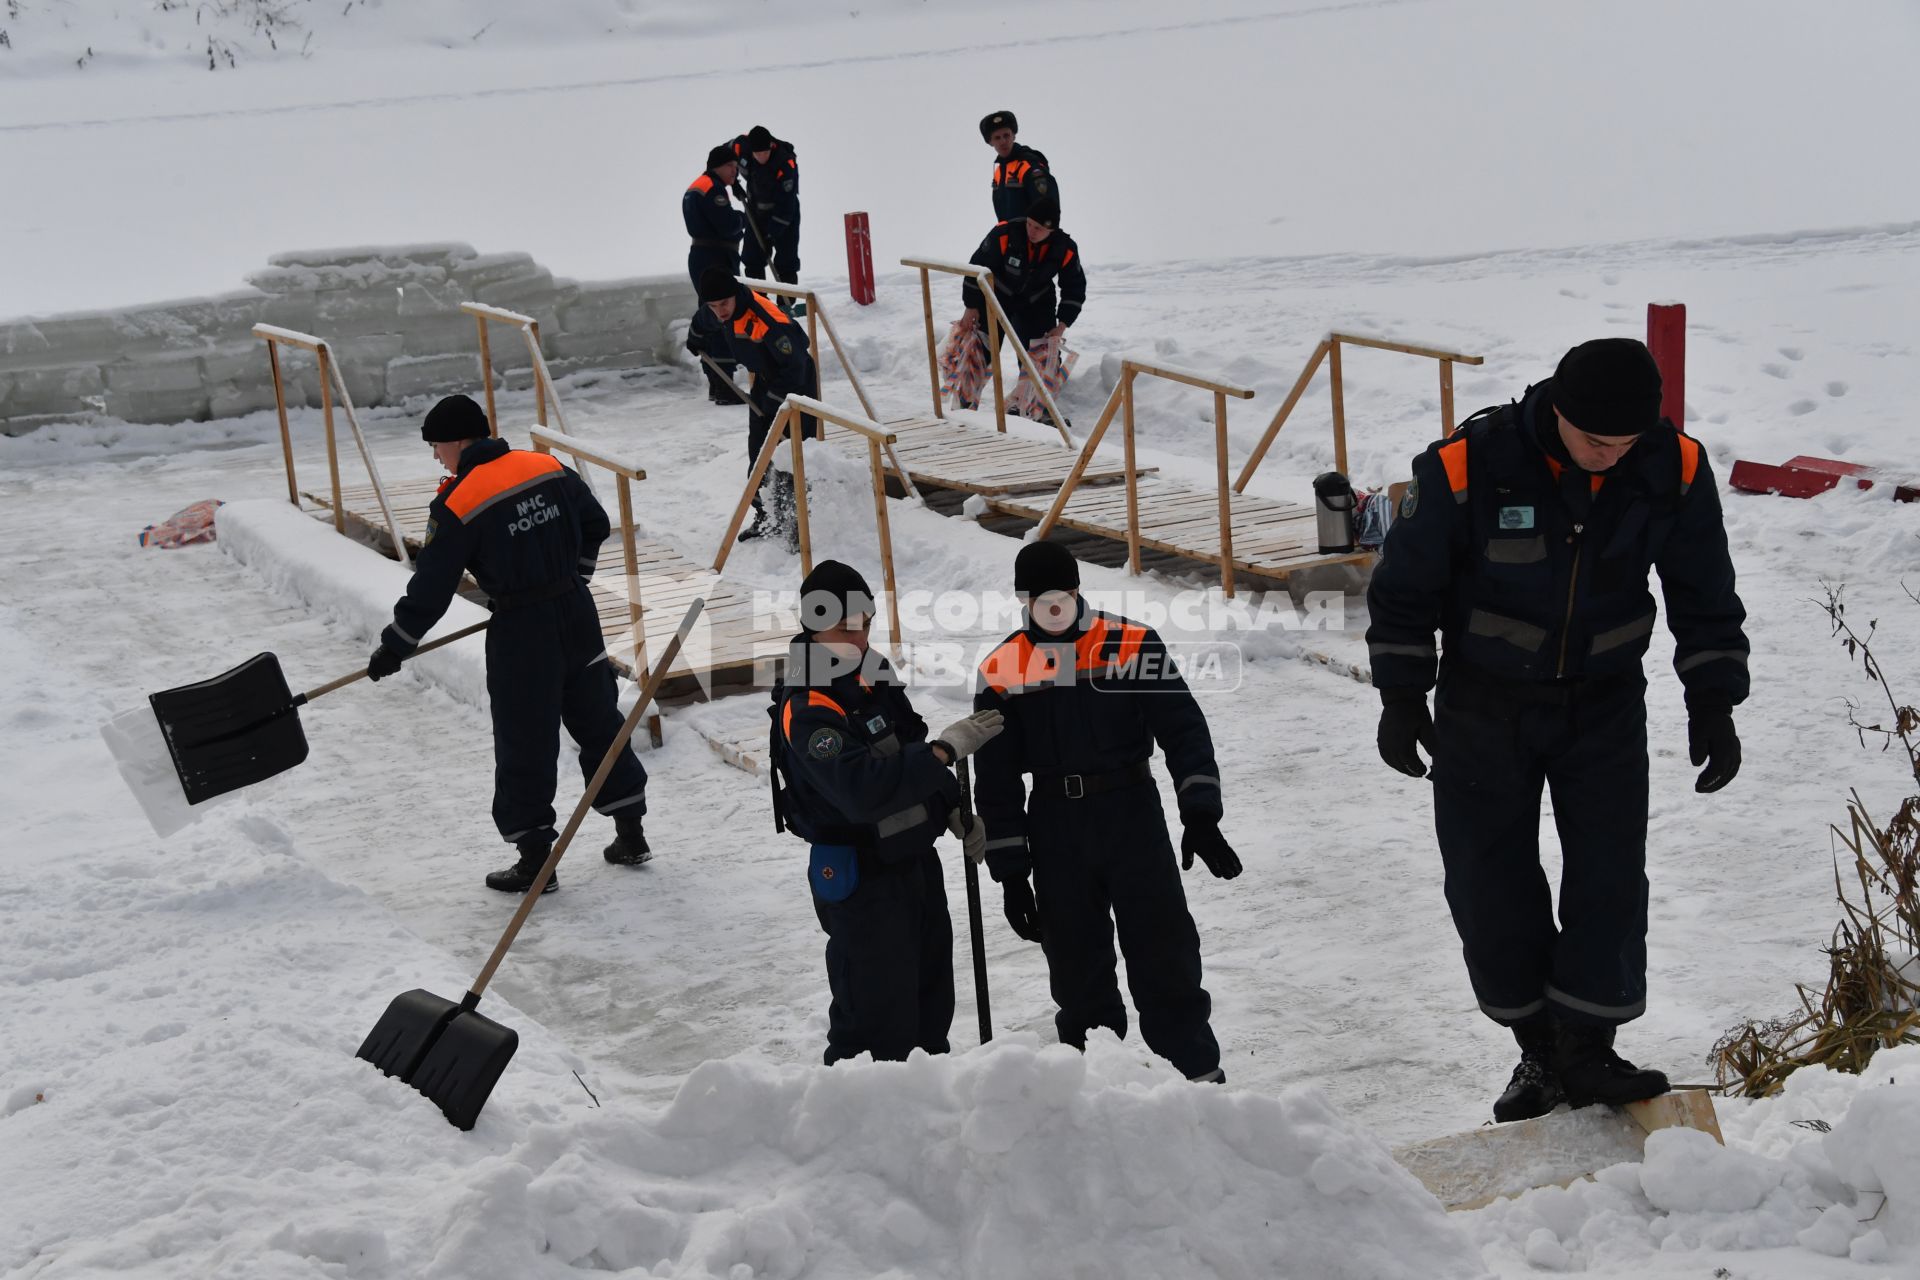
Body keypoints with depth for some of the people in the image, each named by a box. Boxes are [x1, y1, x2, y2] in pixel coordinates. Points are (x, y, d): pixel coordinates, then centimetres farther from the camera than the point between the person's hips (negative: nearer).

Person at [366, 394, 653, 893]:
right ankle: (630, 834, 25)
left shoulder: (457, 504, -13)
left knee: (525, 743, 5)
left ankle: (535, 858, 12)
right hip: (577, 614, 6)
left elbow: (431, 589, -10)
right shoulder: (548, 467, 2)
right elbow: (594, 526, 14)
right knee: (599, 720, 17)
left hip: (520, 632, -6)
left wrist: (393, 648, 1)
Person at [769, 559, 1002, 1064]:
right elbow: (861, 787, -38)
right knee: (879, 1021, -6)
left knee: (932, 999, 22)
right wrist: (945, 749, -35)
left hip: (917, 858, 9)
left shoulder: (873, 670, 4)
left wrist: (955, 812, 13)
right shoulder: (805, 710, -24)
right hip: (861, 879, -9)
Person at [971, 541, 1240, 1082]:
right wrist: (1011, 873, 2)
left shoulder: (1131, 645, -4)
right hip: (1055, 831, 2)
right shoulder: (1001, 672, 1)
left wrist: (1200, 816, -14)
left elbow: (1183, 729, -4)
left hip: (1135, 817, -1)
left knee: (1165, 956, 0)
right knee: (1077, 973, 8)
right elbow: (996, 783, 4)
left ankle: (1197, 1073, 12)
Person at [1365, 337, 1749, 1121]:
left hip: (1605, 702, 1)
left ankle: (1588, 1048, 5)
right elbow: (1405, 587, -9)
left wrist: (1713, 703, -2)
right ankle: (1538, 1048, 18)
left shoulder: (1674, 469, -15)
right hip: (1484, 706, -1)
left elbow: (1705, 595, 1)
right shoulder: (1467, 468, -24)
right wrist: (1402, 696, -7)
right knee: (1490, 882, 2)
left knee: (1610, 873, -7)